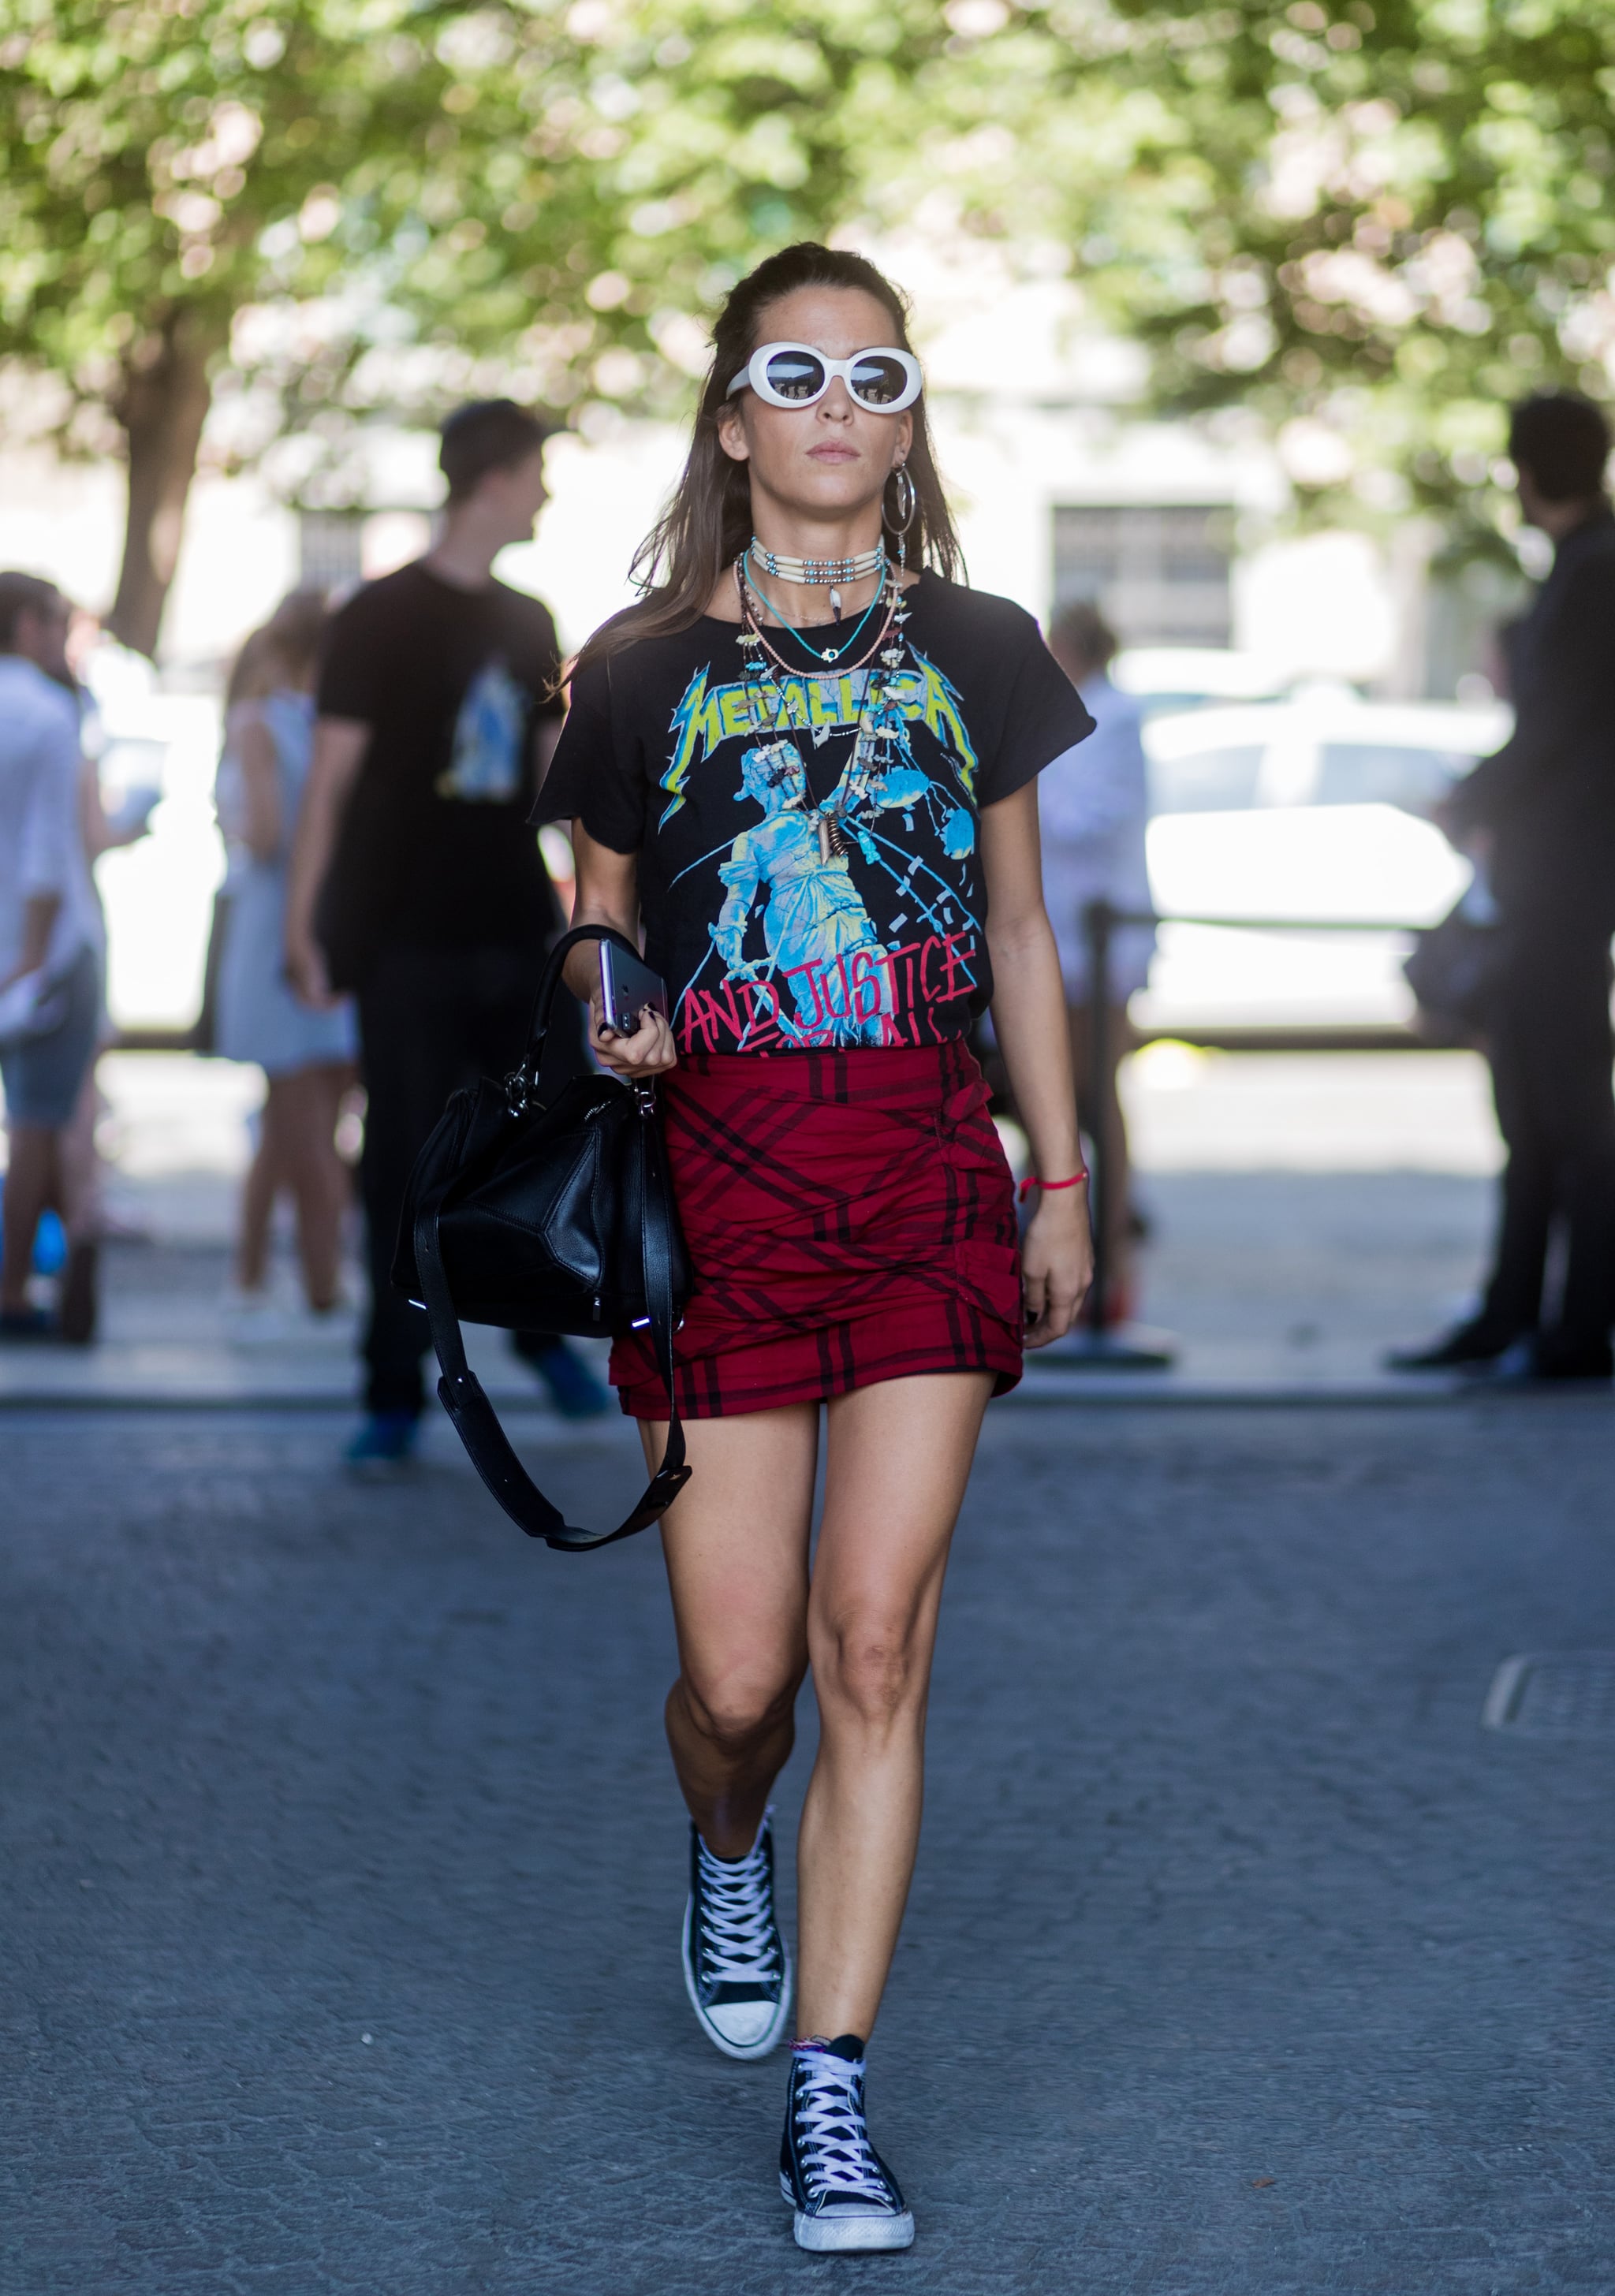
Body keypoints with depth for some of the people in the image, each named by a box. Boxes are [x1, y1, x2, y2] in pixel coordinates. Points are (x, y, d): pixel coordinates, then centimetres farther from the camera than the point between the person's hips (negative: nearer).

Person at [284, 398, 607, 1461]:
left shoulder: (529, 625, 12)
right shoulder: (380, 618, -5)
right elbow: (333, 776, -6)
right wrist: (304, 923, -10)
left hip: (519, 934, 5)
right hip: (410, 942, -5)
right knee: (407, 1165, -2)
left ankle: (543, 1326, 29)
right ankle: (396, 1393, 6)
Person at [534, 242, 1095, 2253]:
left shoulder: (975, 653, 9)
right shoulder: (640, 671, 4)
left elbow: (1018, 931, 14)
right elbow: (595, 925, 13)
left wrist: (1062, 1178, 13)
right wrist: (603, 1014, -9)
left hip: (929, 1171, 1)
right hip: (718, 1169, -1)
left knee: (872, 1642, -8)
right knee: (739, 1672, 0)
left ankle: (829, 2092, -1)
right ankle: (729, 1850, 37)